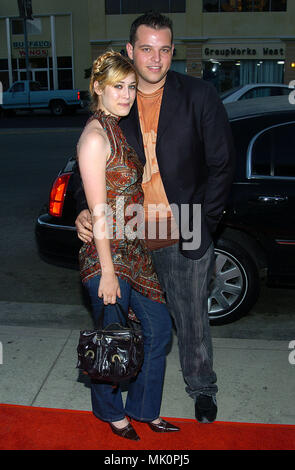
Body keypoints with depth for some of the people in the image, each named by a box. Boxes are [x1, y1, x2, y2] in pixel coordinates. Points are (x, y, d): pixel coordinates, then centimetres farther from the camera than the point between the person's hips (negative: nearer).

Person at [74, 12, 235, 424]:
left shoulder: (199, 96, -3)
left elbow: (222, 165, -2)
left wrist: (202, 223, -7)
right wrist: (83, 209, -8)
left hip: (184, 238, -1)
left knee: (193, 319, 14)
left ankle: (202, 386, 40)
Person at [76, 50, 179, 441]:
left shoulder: (119, 129, 11)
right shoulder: (95, 136, -17)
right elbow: (99, 212, -19)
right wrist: (107, 271, -18)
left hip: (134, 250, 9)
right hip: (108, 255, -9)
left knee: (159, 327, 14)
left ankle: (144, 408, 33)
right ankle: (111, 412, 36)